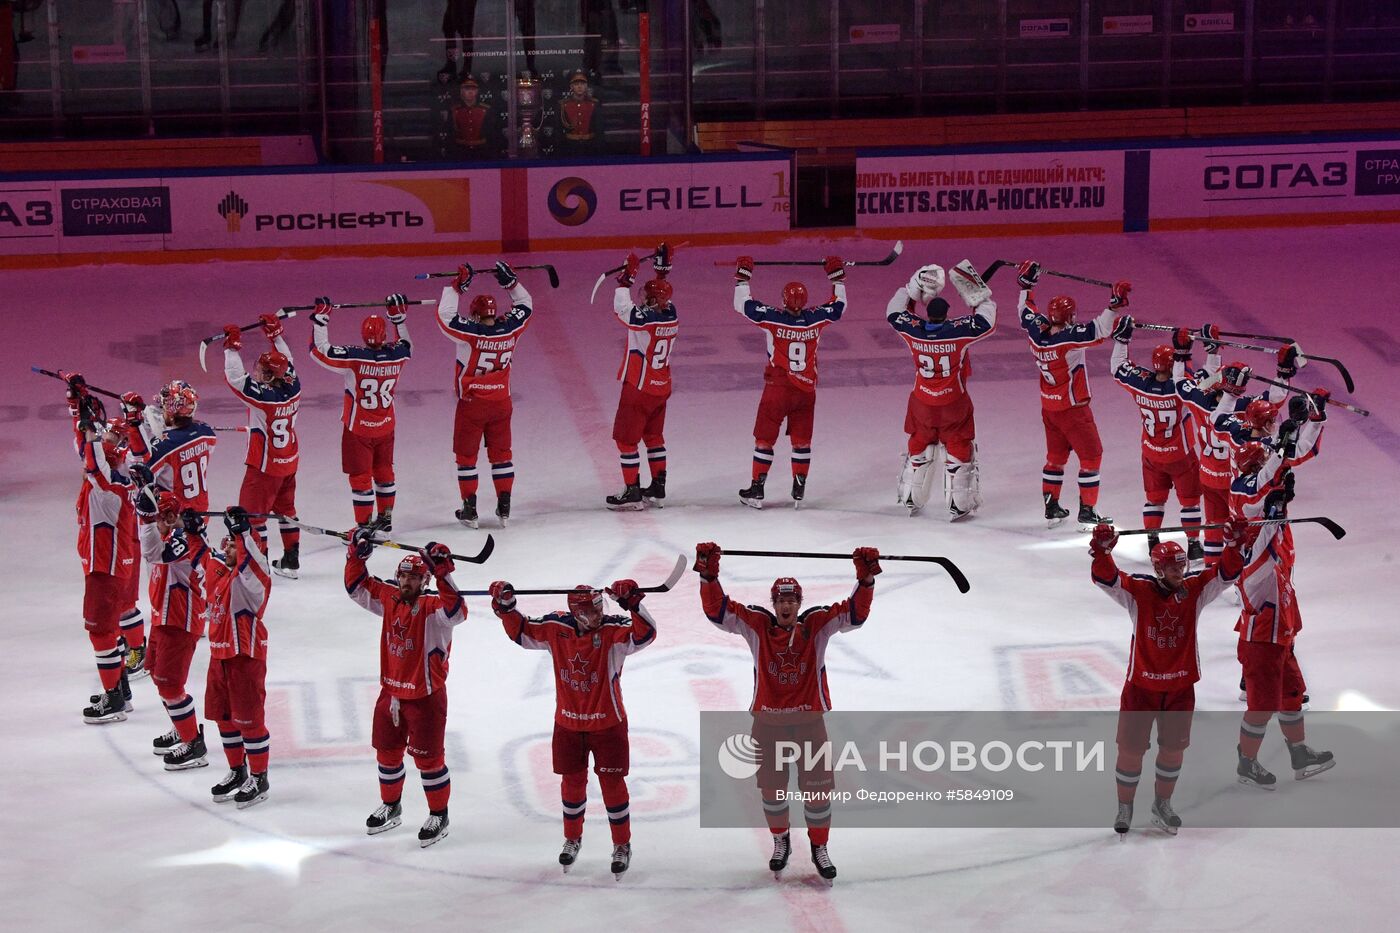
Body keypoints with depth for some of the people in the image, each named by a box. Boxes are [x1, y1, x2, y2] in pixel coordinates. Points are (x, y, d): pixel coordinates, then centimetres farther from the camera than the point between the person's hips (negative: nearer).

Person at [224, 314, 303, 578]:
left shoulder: (263, 396, -27)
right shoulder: (293, 388, -8)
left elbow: (234, 377, -28)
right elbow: (286, 360, 10)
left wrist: (232, 346, -22)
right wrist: (275, 334, 15)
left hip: (265, 466, -8)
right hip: (290, 462, 8)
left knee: (252, 512, 4)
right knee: (285, 507, 21)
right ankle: (291, 560, 28)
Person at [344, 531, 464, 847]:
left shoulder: (432, 607, -19)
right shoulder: (389, 599, 0)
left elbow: (456, 611, -40)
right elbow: (358, 586, 10)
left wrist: (442, 574, -49)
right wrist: (357, 554, -4)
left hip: (425, 697, -7)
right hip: (391, 692, 7)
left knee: (428, 758, 3)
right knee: (387, 752, 19)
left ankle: (439, 816, 19)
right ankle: (391, 807, 39)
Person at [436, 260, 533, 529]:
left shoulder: (471, 332, -19)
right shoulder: (510, 329, -7)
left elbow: (444, 316, -17)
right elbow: (526, 305, 9)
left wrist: (457, 286, -12)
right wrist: (511, 282, 8)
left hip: (471, 404, -4)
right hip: (501, 403, 4)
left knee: (466, 455, 9)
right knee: (501, 454, 13)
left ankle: (469, 508, 10)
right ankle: (504, 507, 14)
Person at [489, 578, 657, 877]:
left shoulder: (612, 630, -20)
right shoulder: (557, 628, -10)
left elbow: (645, 634, -36)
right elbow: (521, 632, 4)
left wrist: (633, 604, -50)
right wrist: (506, 608, -11)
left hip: (607, 724, -3)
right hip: (568, 723, 3)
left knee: (612, 782, 3)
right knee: (572, 781, 15)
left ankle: (622, 845, 20)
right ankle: (572, 838, 37)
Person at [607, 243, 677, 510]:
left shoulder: (645, 319, -24)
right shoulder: (670, 315, -3)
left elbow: (621, 307, -23)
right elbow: (662, 296, 16)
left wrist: (627, 277, -16)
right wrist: (663, 268, 17)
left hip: (639, 390, -8)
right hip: (661, 388, 8)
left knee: (626, 439, 2)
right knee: (653, 436, 20)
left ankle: (632, 493, 3)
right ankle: (658, 489, 24)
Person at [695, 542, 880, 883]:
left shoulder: (816, 624, -7)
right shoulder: (757, 624, -7)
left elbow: (854, 613, -15)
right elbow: (718, 610, -14)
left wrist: (866, 578, -29)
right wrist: (709, 575, -27)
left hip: (809, 719, -1)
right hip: (768, 720, 1)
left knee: (817, 786, 4)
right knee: (771, 787, 14)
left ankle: (819, 847, 23)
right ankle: (780, 841, 37)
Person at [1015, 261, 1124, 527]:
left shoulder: (1037, 332, -7)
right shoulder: (1069, 338, -26)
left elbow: (1027, 311, 12)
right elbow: (1099, 330, -31)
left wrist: (1026, 285, 22)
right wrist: (1114, 305, -29)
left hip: (1048, 407, 7)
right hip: (1073, 409, -7)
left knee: (1056, 455, 20)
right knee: (1091, 456, 3)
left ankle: (1051, 506, 25)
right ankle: (1087, 510, 3)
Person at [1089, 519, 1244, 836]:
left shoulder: (1195, 589, -4)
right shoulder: (1138, 591, -12)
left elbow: (1226, 574, -11)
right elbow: (1106, 578, -24)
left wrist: (1234, 545, -28)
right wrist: (1102, 551, -42)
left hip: (1180, 686, 3)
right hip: (1141, 684, -3)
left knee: (1174, 747, 13)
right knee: (1132, 747, 4)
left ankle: (1162, 804, 34)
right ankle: (1125, 806, 22)